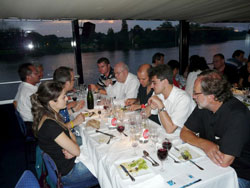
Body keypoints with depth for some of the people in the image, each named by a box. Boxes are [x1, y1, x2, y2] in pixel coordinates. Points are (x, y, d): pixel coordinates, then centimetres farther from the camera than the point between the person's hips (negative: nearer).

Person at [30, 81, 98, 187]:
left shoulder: (49, 115, -4)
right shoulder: (50, 125, -34)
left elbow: (71, 135, 5)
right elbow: (76, 151, -25)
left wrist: (70, 149, -15)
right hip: (65, 173, -8)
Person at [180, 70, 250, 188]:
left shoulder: (237, 115, -27)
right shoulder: (203, 106, -6)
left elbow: (224, 161, -30)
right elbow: (184, 133, -2)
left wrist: (202, 144, -13)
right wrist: (204, 144, -20)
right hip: (210, 163, 6)